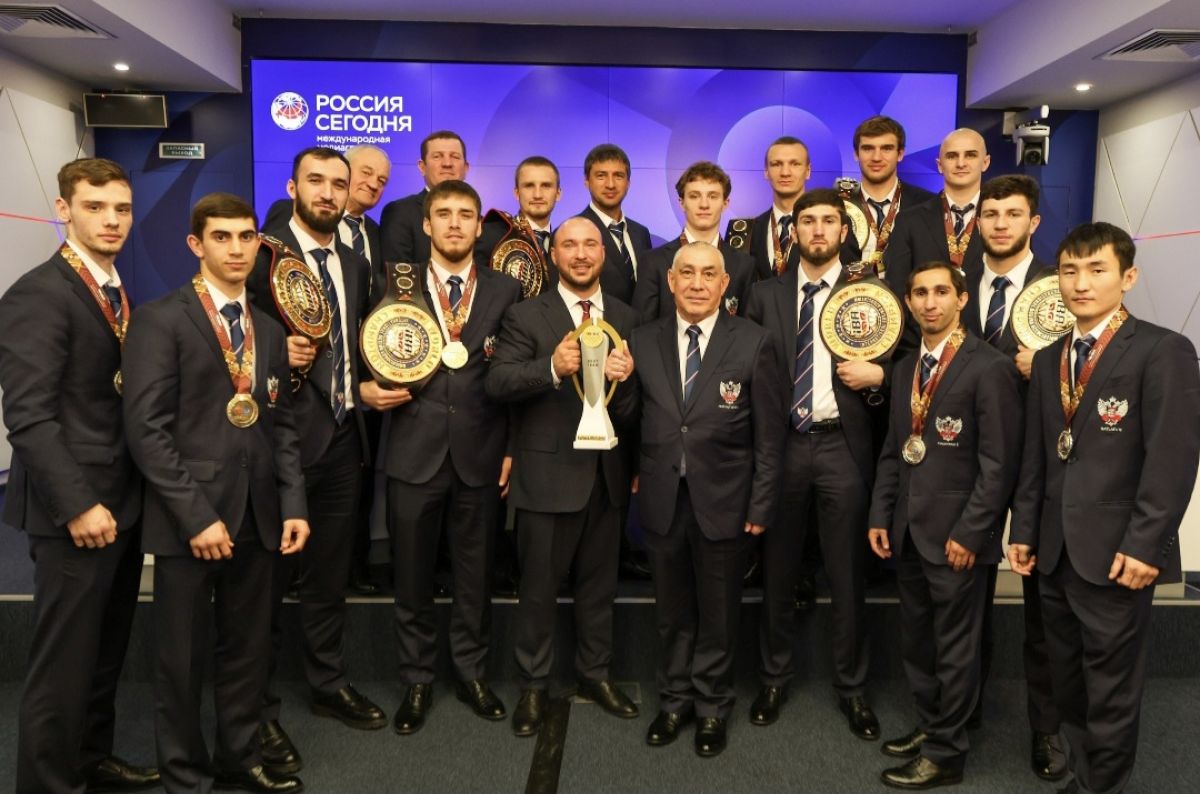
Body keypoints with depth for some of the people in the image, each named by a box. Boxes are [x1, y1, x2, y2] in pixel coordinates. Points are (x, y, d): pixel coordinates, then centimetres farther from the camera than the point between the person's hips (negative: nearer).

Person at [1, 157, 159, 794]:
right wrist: (78, 505, -22)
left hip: (122, 501, 8)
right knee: (64, 660, 3)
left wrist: (119, 498, 7)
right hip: (75, 511, -8)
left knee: (105, 650, 19)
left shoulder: (115, 292, 13)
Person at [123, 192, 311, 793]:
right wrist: (195, 514, -17)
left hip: (257, 517, 5)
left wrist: (293, 504, 3)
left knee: (249, 648, 15)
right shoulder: (159, 320, -6)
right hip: (188, 517, -5)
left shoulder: (269, 330, 13)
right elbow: (146, 429, -13)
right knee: (184, 657, 9)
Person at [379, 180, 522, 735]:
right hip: (415, 453, 0)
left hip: (480, 455, 0)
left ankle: (471, 673, 32)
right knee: (412, 576, 11)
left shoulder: (506, 291, 5)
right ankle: (417, 681, 29)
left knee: (475, 575, 12)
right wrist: (379, 388, -12)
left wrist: (513, 448, 0)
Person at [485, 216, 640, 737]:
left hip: (607, 473, 4)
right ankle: (532, 686, 26)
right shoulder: (526, 316, -3)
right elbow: (497, 383, -15)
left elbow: (637, 405, 5)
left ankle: (595, 673, 35)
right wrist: (552, 368, -30)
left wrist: (625, 378, -18)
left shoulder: (626, 318, 9)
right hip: (548, 473, -3)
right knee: (539, 587, 8)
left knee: (599, 582, 17)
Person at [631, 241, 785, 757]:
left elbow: (769, 435, -5)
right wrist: (638, 481, 0)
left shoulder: (754, 344, -6)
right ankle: (675, 700, 37)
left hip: (723, 502, -2)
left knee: (718, 613, 13)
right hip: (663, 500, 2)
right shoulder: (643, 343, 3)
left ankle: (712, 707, 34)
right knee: (672, 612, 16)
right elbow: (634, 421, 6)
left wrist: (761, 506, -7)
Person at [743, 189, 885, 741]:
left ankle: (851, 688, 26)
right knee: (777, 571, 12)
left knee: (846, 575, 8)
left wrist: (877, 374, -12)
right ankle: (774, 678, 30)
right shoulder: (766, 295, 7)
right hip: (780, 444, 1)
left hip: (842, 446, -1)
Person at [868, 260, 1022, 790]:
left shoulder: (989, 368, -11)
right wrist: (880, 516, 8)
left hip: (956, 534, -7)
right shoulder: (906, 368, 11)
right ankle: (929, 727, 36)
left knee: (954, 649, 7)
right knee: (916, 643, 18)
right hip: (909, 532, 7)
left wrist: (968, 533, -17)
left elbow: (999, 463, -14)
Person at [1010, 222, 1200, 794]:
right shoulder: (1048, 359, 12)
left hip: (1115, 550, -6)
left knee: (1110, 689, 6)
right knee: (1067, 682, 16)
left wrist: (1144, 545, -17)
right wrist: (1024, 531, 10)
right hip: (1055, 550, 6)